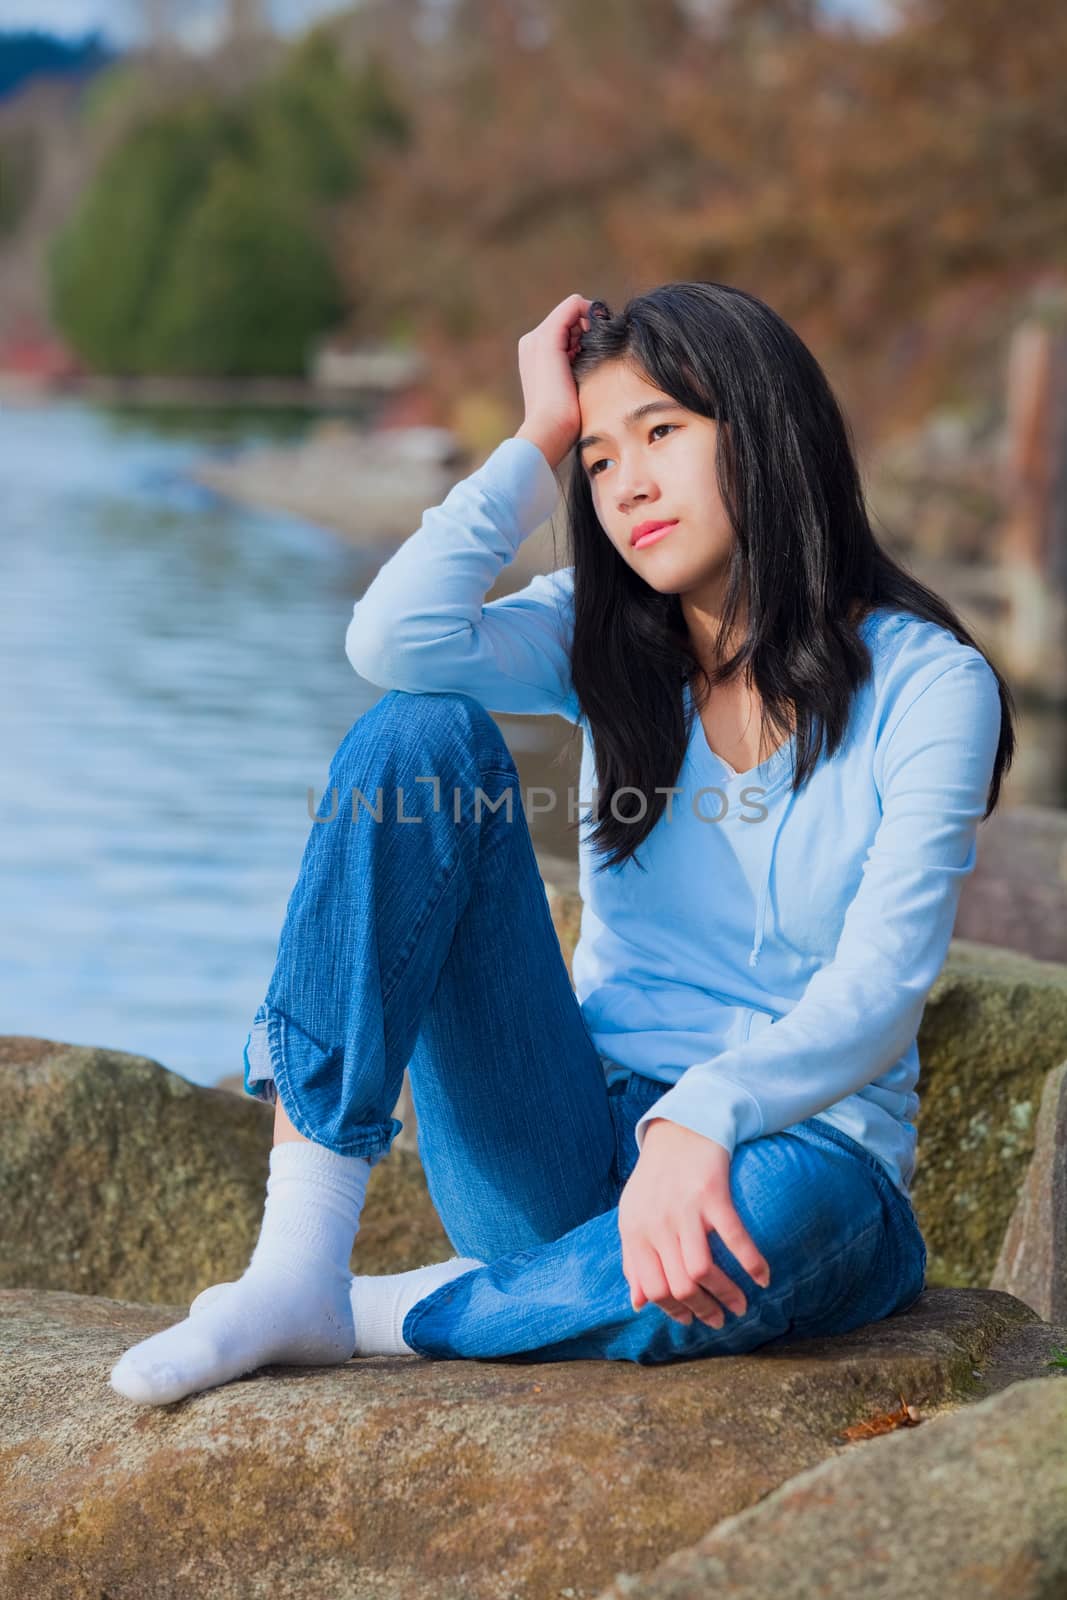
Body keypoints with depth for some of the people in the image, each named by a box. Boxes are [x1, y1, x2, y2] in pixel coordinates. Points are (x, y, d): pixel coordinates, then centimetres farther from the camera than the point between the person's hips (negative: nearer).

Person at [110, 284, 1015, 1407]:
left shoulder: (927, 685, -5)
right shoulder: (606, 640, 8)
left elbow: (882, 989, -18)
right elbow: (391, 639, -14)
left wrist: (700, 1117, -35)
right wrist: (540, 440, -3)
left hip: (796, 1153, -3)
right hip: (571, 1157, 3)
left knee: (784, 1206, -43)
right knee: (420, 733, -16)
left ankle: (390, 1316, -16)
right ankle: (296, 1270, -24)